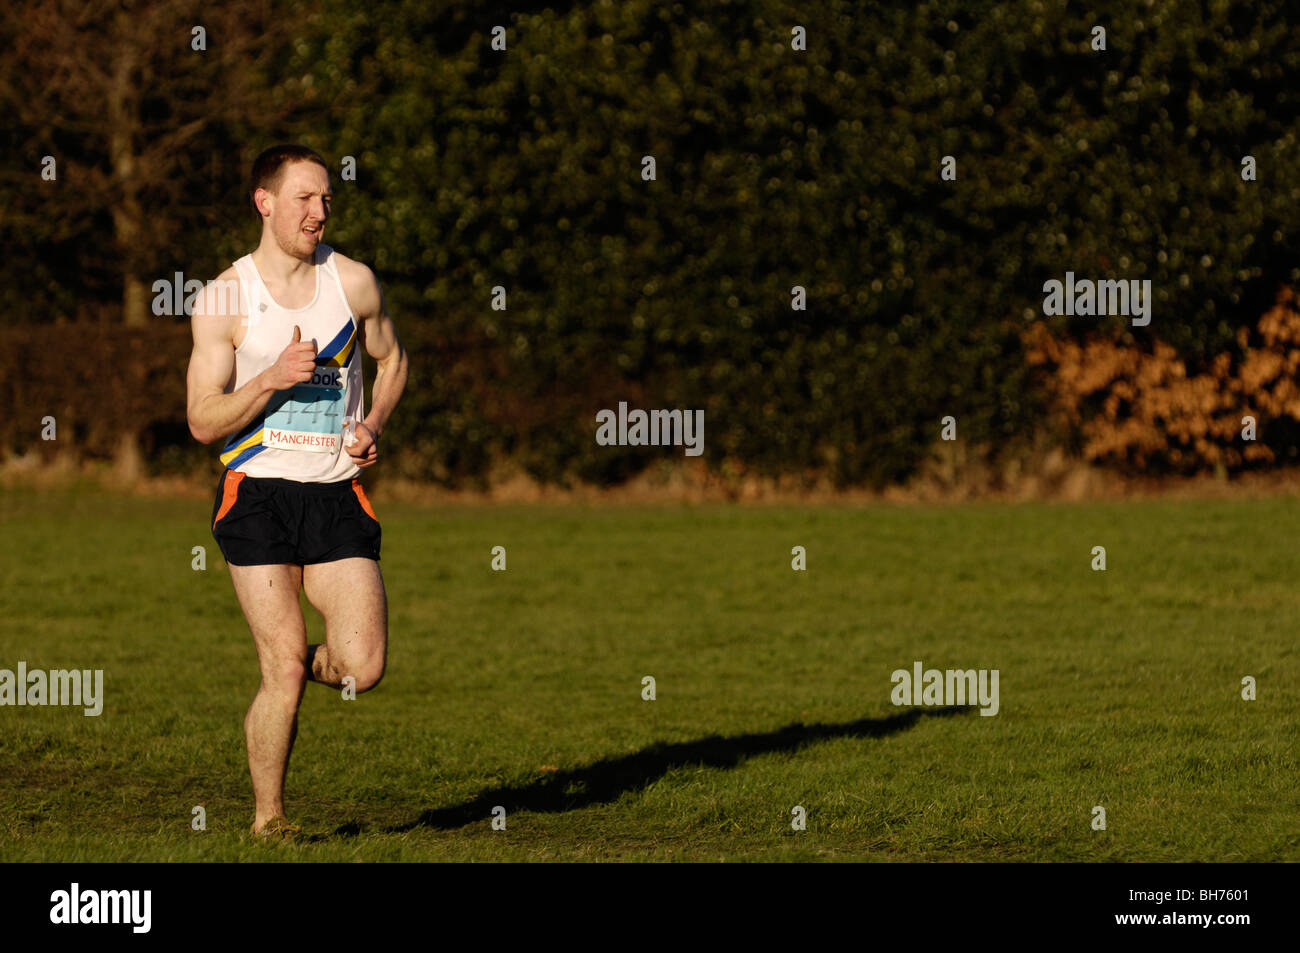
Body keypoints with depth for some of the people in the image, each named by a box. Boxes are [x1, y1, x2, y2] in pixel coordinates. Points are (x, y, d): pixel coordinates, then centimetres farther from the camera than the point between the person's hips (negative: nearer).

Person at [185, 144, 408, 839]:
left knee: (363, 670, -10)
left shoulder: (353, 282, 5)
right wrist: (273, 378, -19)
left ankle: (310, 662, 27)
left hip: (337, 495, 3)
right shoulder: (223, 299, -3)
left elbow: (391, 359, 23)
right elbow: (203, 421, -4)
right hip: (258, 494, -3)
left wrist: (372, 426, 5)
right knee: (284, 670, -9)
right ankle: (268, 818, 10)